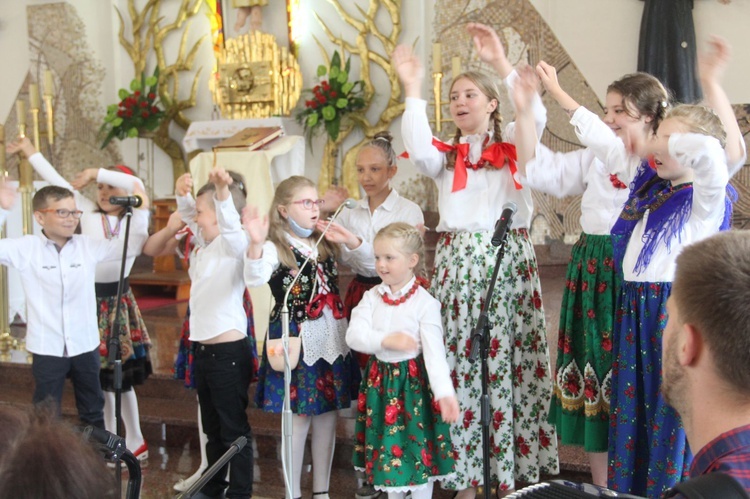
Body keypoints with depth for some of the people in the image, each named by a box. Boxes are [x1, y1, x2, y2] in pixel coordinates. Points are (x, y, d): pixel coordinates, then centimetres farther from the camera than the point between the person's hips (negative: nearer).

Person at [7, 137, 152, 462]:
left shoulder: (136, 221, -3)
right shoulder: (89, 214, 4)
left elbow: (137, 185, -19)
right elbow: (58, 182, 8)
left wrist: (96, 172, -13)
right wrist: (30, 151, 13)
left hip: (118, 299, -3)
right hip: (91, 299, 3)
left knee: (120, 373, 2)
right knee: (99, 373, 10)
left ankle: (133, 441, 13)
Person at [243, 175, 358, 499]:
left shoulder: (325, 245, 11)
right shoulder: (276, 248, -8)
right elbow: (254, 279, -29)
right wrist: (256, 243, -46)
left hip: (331, 338, 6)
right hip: (296, 339, -6)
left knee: (327, 415, 10)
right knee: (299, 416, 1)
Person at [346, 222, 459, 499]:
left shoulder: (425, 303, -13)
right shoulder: (372, 297, 0)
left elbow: (434, 351, -21)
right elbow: (354, 335, -10)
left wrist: (445, 393, -32)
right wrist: (386, 340, -26)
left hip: (413, 381, -4)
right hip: (380, 380, 4)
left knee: (419, 449, 4)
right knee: (386, 445, 15)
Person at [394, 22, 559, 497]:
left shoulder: (514, 144, 10)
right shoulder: (447, 155, 15)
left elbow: (535, 114, -9)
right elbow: (418, 149, -6)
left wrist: (501, 62, -15)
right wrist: (413, 87, -11)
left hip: (509, 257, -1)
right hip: (458, 259, 2)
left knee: (513, 359, -2)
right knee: (461, 360, -1)